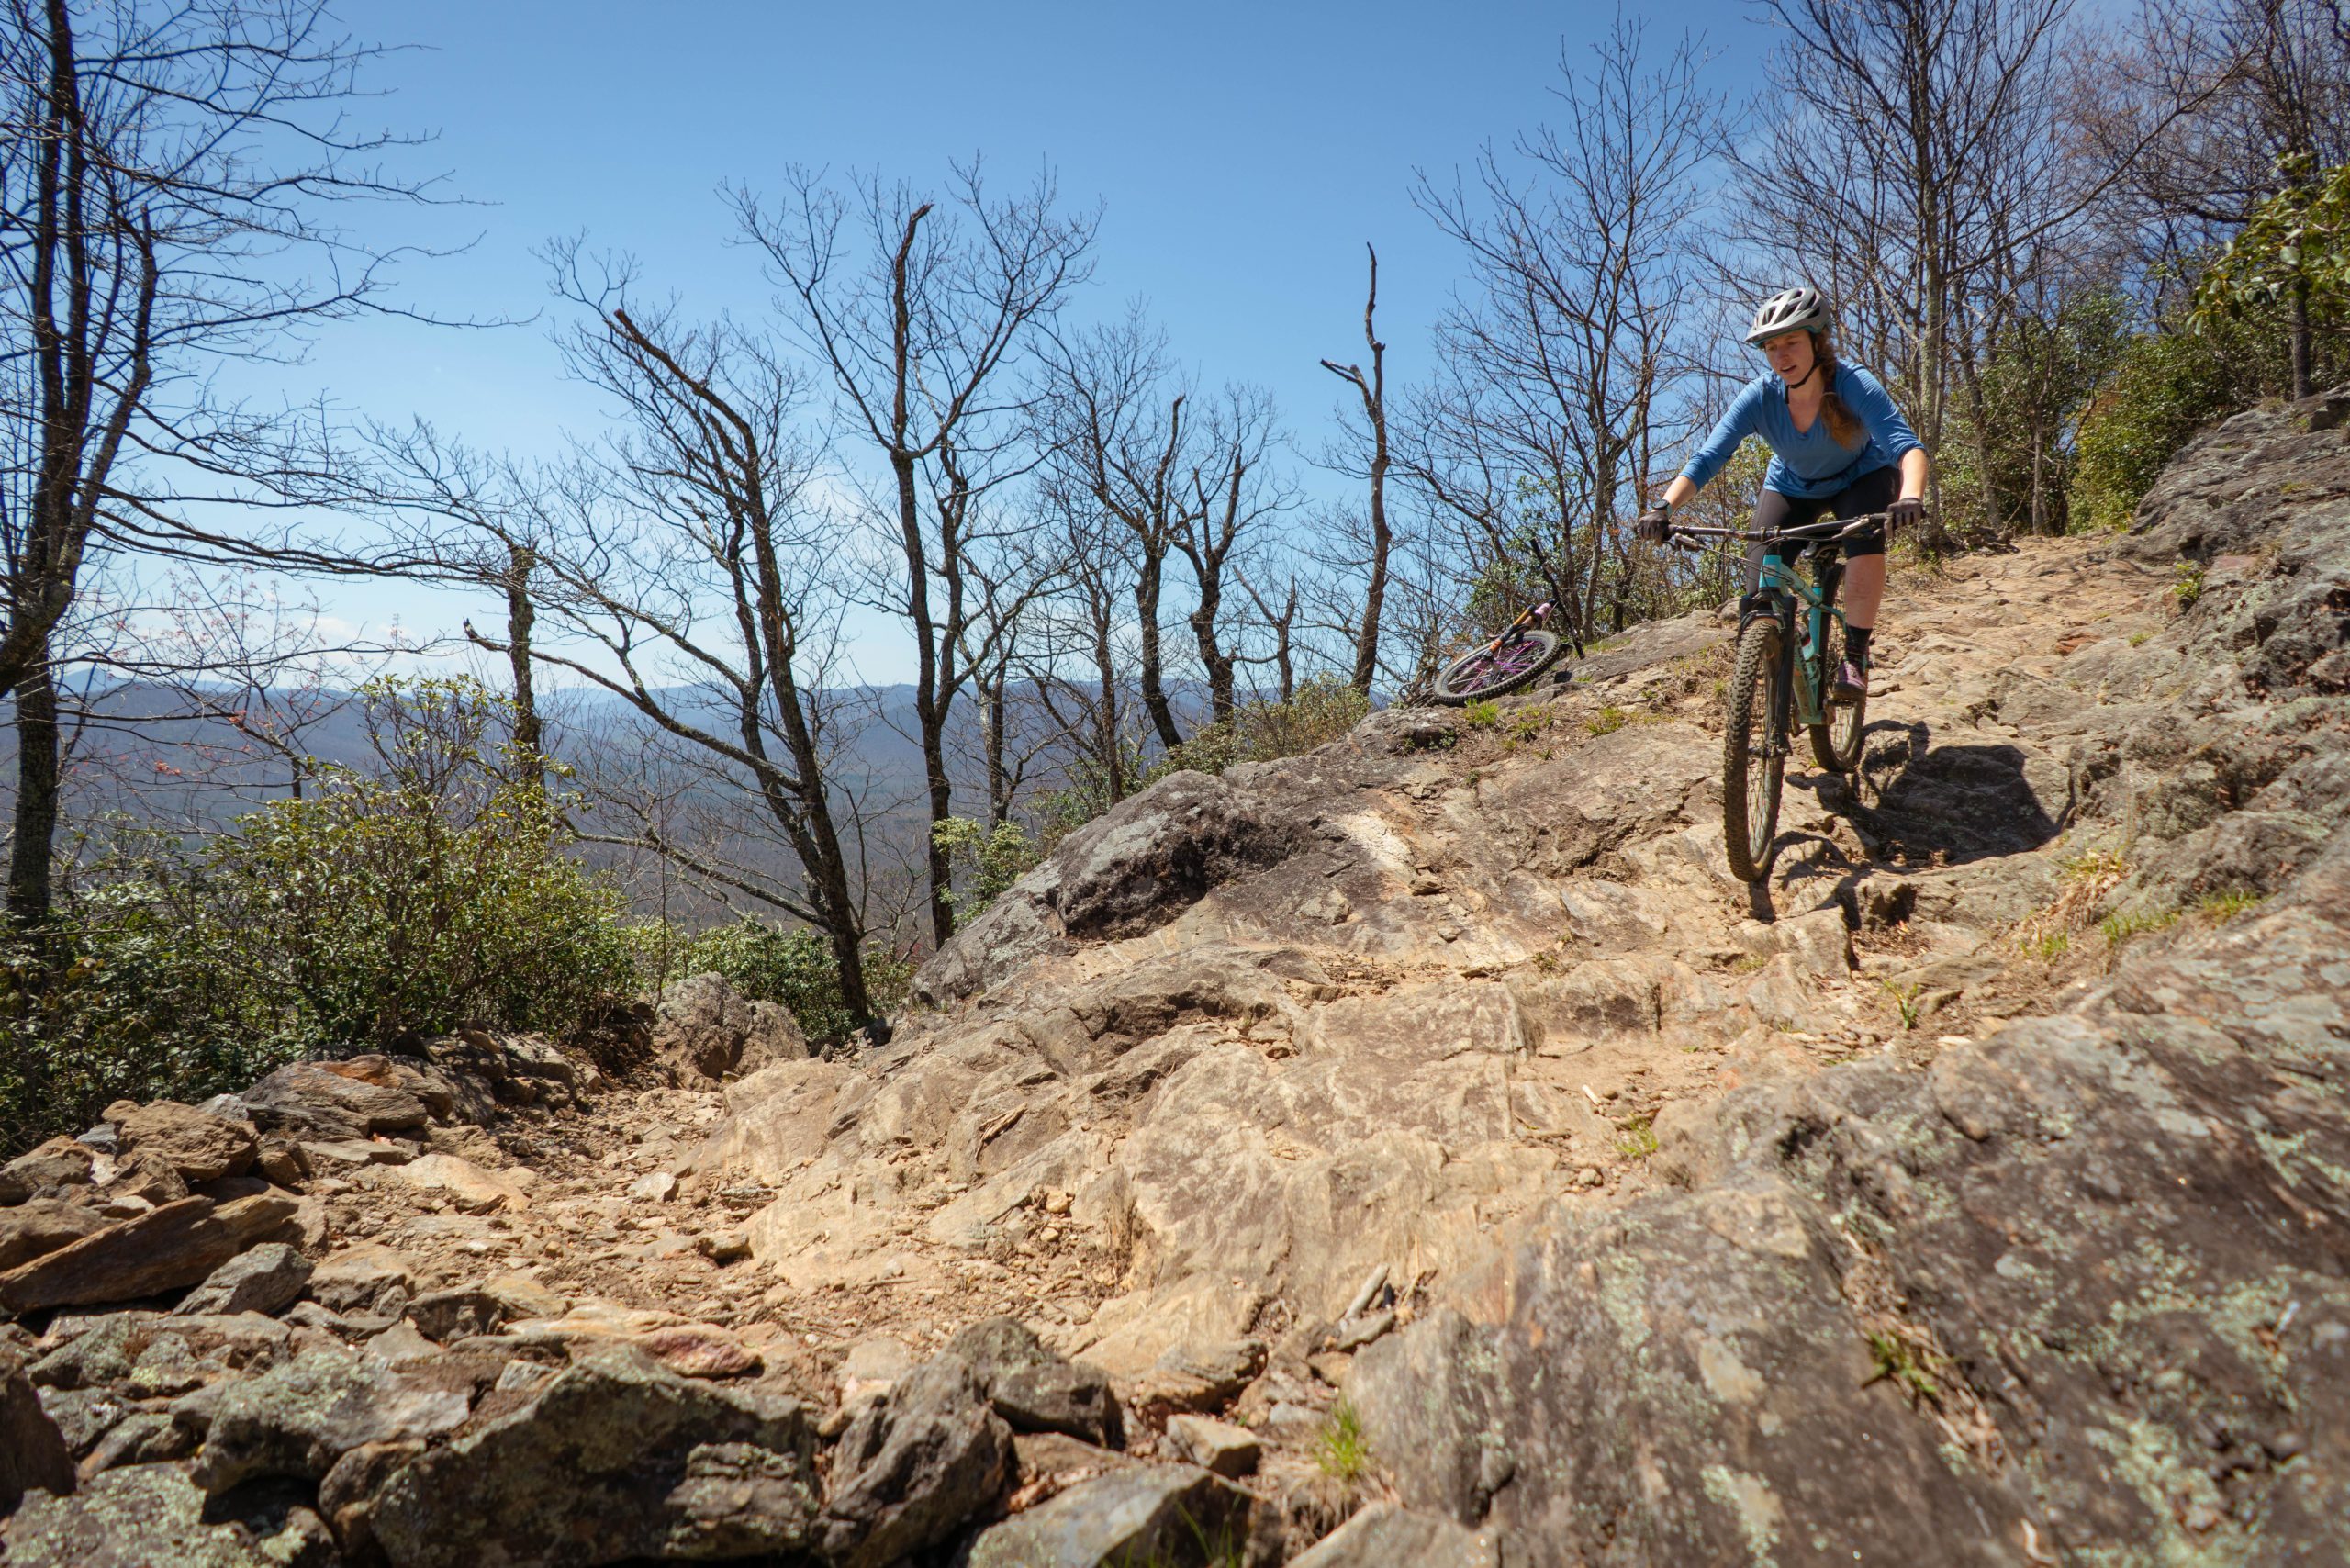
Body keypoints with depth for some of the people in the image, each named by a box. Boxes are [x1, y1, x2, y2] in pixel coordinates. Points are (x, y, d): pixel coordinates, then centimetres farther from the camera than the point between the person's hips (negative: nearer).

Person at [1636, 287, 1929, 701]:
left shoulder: (1853, 384, -32)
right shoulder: (1760, 396, -26)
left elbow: (1906, 445, -41)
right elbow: (1706, 458, -32)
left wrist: (1910, 497, -62)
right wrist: (1663, 508, -49)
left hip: (1860, 478, -2)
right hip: (1792, 488, 2)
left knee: (1865, 543, -33)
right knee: (1761, 594, -15)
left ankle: (1855, 659, -16)